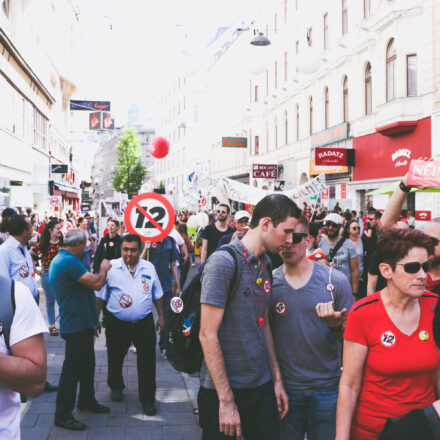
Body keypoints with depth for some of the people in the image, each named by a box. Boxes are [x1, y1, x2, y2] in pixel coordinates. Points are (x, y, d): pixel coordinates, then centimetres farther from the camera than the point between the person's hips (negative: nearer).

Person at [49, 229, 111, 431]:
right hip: (76, 325, -11)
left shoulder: (59, 260, 13)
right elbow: (96, 283, -27)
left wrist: (92, 321, 25)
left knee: (87, 363, 21)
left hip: (81, 323, 11)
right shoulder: (70, 261, -22)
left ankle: (87, 400, 36)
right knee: (72, 368, -2)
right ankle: (63, 414, 8)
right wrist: (104, 269, -5)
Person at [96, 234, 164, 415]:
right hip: (117, 324, -1)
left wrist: (161, 316, 13)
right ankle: (116, 387, 42)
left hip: (144, 323, 1)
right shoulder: (111, 267, -4)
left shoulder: (149, 268, 3)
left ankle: (147, 399, 15)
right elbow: (100, 296, 0)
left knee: (147, 362, 1)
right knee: (115, 359, 16)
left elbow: (157, 295, 13)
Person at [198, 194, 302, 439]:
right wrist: (226, 401, -19)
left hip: (262, 387, 7)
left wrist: (277, 379, 13)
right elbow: (208, 335, -19)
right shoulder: (223, 262, -17)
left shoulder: (265, 264, 7)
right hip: (223, 390, -7)